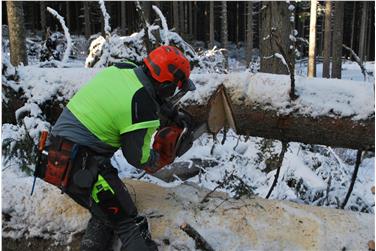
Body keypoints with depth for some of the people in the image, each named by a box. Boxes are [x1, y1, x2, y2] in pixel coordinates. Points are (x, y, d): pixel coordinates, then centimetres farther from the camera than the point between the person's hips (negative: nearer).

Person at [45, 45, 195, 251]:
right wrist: (165, 159, 15)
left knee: (106, 213, 23)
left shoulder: (123, 68, 1)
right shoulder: (144, 109, -20)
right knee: (130, 225, -4)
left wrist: (173, 114, 29)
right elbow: (137, 157, -4)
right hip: (81, 168, -9)